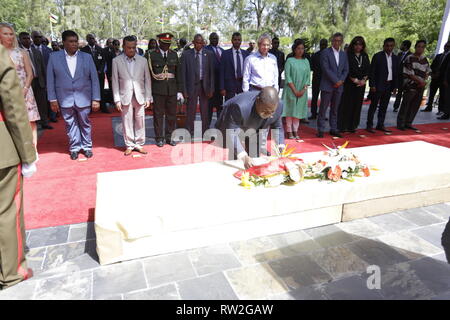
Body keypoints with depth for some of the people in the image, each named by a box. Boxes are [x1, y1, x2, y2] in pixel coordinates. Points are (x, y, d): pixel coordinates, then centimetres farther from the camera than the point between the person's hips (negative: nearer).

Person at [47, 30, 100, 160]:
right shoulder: (54, 57, 1)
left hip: (83, 98, 0)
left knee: (85, 123, 10)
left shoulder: (87, 57, 1)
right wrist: (52, 99, -3)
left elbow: (94, 79, 0)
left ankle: (87, 147, 24)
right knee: (70, 124, 9)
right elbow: (50, 80, 3)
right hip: (65, 99, 0)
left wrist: (96, 99, -5)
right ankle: (74, 148, 22)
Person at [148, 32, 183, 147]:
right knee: (158, 114, 3)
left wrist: (180, 90, 4)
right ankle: (159, 138, 14)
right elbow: (149, 74, -1)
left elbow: (178, 73, 9)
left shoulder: (174, 55, 11)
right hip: (158, 90, -3)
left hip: (172, 89, 3)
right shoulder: (152, 55, 1)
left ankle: (169, 137, 19)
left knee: (172, 114, 7)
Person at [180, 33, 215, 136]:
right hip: (191, 86, -1)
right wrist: (184, 90, -6)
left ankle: (205, 135, 17)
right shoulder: (186, 54, 2)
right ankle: (189, 135, 10)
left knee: (205, 112, 7)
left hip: (205, 85, 1)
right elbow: (183, 73, 1)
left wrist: (211, 89, -2)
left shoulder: (209, 54, 4)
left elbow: (211, 73, 5)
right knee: (190, 112, 1)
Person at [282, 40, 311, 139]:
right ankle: (289, 131, 5)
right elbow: (287, 77, -7)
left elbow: (308, 76, 7)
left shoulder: (306, 61, 9)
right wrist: (295, 90, -13)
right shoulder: (290, 61, -1)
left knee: (298, 110, 4)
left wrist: (304, 89, -6)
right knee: (290, 109, -1)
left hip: (302, 91, 3)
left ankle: (295, 131, 10)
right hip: (291, 90, -3)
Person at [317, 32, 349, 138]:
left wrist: (341, 80, -5)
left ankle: (333, 129, 16)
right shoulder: (325, 52, -3)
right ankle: (320, 129, 3)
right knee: (323, 108, -2)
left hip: (339, 86, 5)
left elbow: (346, 70, 13)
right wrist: (336, 81, -13)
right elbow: (326, 69, -12)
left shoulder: (343, 54, 14)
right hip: (327, 85, -5)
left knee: (335, 109, 9)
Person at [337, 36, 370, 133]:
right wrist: (355, 80, -13)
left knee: (357, 105, 6)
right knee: (346, 104, -3)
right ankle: (343, 126, 4)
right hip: (348, 84, -5)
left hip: (361, 84, 5)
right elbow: (347, 70, -9)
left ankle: (352, 126, 13)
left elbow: (368, 69, 10)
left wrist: (364, 80, -7)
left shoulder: (365, 56, 11)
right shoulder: (348, 55, -4)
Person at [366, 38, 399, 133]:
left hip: (389, 86, 5)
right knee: (374, 106, -2)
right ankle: (369, 125, 4)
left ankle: (380, 125, 18)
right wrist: (372, 85, -13)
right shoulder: (377, 56, -5)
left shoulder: (395, 58, 11)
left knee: (384, 107, 10)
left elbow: (396, 73, 15)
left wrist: (395, 86, 10)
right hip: (378, 85, -5)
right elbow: (372, 71, -7)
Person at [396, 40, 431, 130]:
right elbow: (410, 74, -12)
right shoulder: (410, 58, -8)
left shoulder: (424, 59, 11)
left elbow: (428, 71, 18)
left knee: (415, 106, 7)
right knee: (405, 106, -3)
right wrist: (421, 81, -9)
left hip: (420, 87, 6)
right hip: (410, 86, -6)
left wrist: (424, 81, 0)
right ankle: (400, 124, 6)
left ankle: (408, 123, 17)